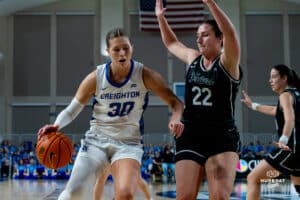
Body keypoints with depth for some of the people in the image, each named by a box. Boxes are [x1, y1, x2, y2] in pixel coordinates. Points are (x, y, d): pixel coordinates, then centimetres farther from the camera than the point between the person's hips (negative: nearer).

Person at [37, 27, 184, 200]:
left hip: (128, 143, -1)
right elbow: (72, 110, 1)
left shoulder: (145, 76, -11)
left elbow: (175, 102, -6)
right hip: (96, 140, 1)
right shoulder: (96, 78, -8)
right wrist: (57, 126, -19)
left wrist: (175, 118, -29)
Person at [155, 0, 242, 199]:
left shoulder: (227, 63, -6)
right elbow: (171, 43, 29)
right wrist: (161, 17, 22)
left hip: (222, 139, -4)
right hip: (190, 138, 5)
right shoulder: (193, 59, 10)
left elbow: (231, 35, -26)